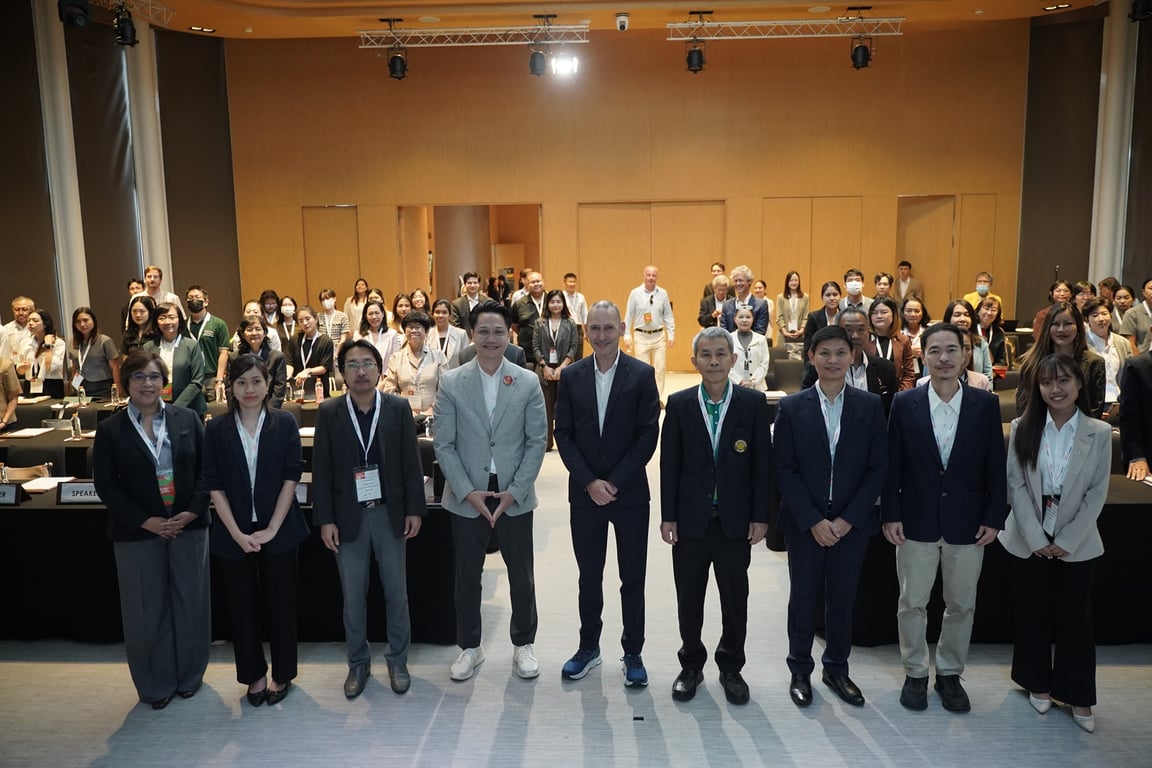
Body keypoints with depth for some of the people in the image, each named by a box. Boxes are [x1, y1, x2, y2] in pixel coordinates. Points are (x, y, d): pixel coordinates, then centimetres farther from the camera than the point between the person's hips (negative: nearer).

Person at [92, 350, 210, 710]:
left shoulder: (187, 419, 1)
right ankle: (155, 684, 26)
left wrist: (193, 510, -12)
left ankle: (189, 676, 29)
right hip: (137, 532, -1)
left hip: (189, 526, 1)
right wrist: (145, 521, -12)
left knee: (191, 603, 10)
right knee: (147, 610, 9)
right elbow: (105, 484, -4)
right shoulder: (110, 430, -2)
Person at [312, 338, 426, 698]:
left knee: (397, 593, 10)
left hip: (390, 514, 0)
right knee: (353, 597, 10)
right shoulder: (329, 412, -2)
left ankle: (398, 660, 27)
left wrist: (414, 510, -2)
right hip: (349, 517, 0)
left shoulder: (399, 408, -2)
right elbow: (321, 470, -1)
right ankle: (358, 663, 28)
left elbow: (411, 463, 0)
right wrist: (325, 520, -5)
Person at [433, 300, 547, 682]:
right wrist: (468, 492, -11)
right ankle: (470, 646, 30)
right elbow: (443, 445, -3)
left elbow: (536, 442, -2)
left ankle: (522, 644, 31)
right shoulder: (451, 382, -3)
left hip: (515, 496, 0)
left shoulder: (528, 383, -2)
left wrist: (514, 492, -10)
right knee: (467, 575, 12)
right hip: (466, 496, 0)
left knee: (521, 575, 11)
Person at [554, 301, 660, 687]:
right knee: (589, 576, 14)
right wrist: (590, 482, -10)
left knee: (633, 578, 9)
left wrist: (614, 482, -12)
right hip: (584, 493, 2)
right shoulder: (571, 376, 2)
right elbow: (564, 435, 0)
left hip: (630, 493, -2)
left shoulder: (642, 375, -5)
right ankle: (588, 647, 29)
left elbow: (648, 435, -7)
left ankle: (633, 653, 24)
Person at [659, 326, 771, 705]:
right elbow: (669, 463, -1)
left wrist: (760, 516, -4)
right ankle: (691, 666, 30)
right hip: (691, 519, 0)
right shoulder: (679, 404, -1)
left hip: (735, 520, 0)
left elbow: (762, 462, -1)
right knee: (689, 599, 11)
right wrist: (668, 516, -3)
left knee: (735, 598, 11)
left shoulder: (753, 403, -3)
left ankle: (731, 668, 30)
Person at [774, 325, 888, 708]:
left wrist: (847, 519, -9)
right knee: (804, 597, 9)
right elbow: (784, 470, -6)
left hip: (852, 523, 1)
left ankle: (837, 669, 31)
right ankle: (800, 671, 27)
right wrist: (813, 521, -12)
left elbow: (878, 468, -2)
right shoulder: (791, 407, -4)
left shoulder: (870, 406, -1)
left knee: (843, 597, 12)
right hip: (803, 523, -1)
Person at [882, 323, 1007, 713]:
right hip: (917, 521, -1)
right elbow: (892, 464, -3)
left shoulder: (986, 404, -3)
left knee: (961, 604, 13)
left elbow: (995, 466, 1)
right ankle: (915, 673, 27)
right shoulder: (904, 403, -5)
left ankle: (950, 674, 31)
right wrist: (891, 515, -6)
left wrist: (994, 518, -2)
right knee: (912, 602, 9)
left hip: (967, 523, 1)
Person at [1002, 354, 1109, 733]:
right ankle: (1038, 683, 28)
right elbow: (1016, 485, -5)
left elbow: (1097, 493, -5)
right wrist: (1036, 538, -11)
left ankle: (1078, 696, 20)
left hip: (1076, 543, -1)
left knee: (1075, 617, 7)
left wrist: (1067, 540, -10)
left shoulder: (1099, 433, -5)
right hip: (1029, 539, 1)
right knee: (1032, 613, 10)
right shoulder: (1023, 428, -4)